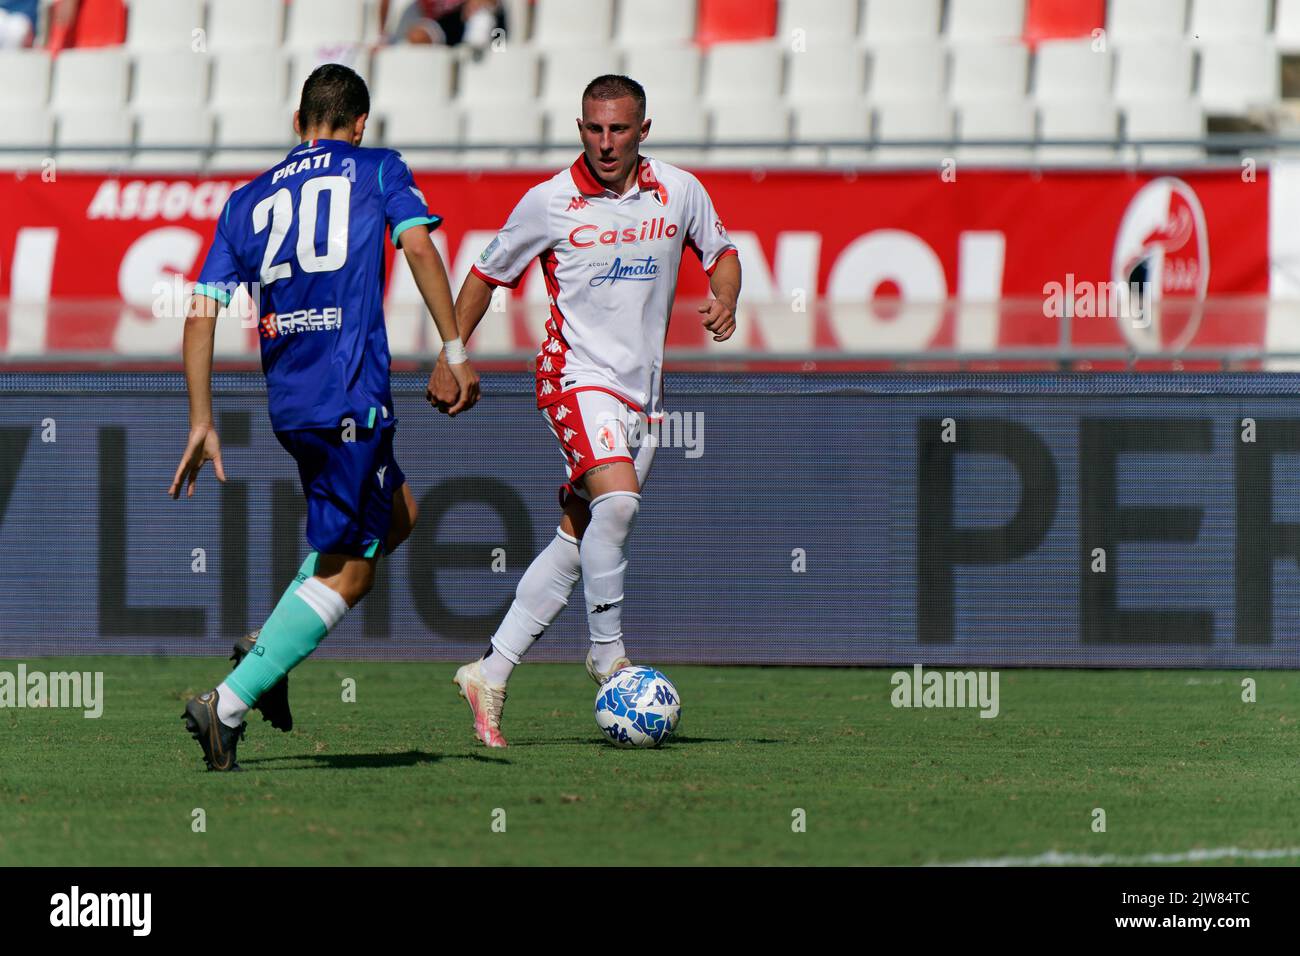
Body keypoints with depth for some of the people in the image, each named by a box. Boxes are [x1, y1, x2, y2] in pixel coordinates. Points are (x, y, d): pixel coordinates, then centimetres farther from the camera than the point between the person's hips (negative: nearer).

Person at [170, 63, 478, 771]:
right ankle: (229, 704, -13)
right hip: (351, 397, -6)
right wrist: (455, 352, -11)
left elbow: (201, 313, 10)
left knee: (395, 514, 26)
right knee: (347, 572, -1)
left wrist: (202, 422, 12)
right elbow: (417, 243, -10)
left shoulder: (247, 201, 17)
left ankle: (270, 647, 13)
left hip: (287, 402, 6)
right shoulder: (378, 171, 7)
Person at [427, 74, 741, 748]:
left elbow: (721, 252, 19)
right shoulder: (551, 202, -5)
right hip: (576, 375, -4)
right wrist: (450, 358, 3)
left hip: (642, 390, 4)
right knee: (616, 497, -29)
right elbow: (487, 274, 7)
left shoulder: (680, 192, 3)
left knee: (576, 542, 4)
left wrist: (725, 300, -3)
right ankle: (607, 654, -16)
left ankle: (491, 674, 11)